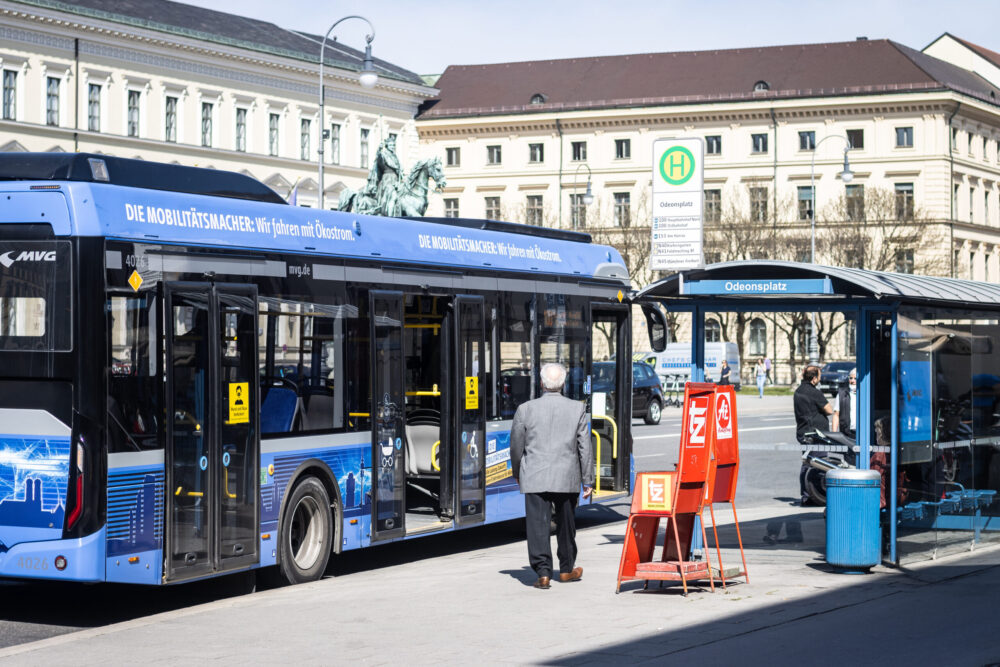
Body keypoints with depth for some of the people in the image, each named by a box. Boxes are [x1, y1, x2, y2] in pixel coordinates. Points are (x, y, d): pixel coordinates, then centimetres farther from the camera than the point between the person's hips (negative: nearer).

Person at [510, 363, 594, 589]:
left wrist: (517, 473, 22)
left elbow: (516, 446, 5)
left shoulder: (525, 409, -4)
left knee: (538, 526, -1)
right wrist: (587, 481, 7)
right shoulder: (578, 409, -2)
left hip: (534, 478, -2)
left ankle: (543, 572, -9)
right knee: (566, 525, 17)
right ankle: (566, 569, 30)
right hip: (567, 478, 2)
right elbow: (585, 448, 1)